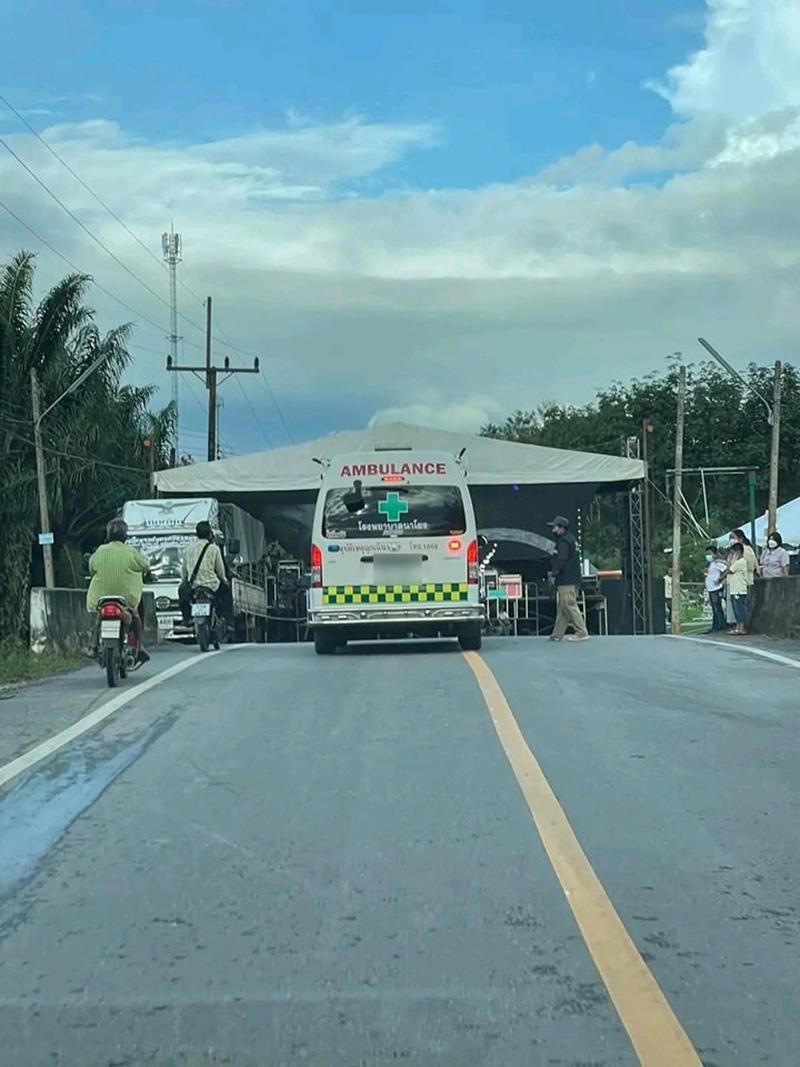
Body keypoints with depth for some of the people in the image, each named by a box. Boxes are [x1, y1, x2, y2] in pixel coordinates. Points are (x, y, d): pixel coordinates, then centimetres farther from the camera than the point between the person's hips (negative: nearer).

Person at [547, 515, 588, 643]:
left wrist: (555, 574, -12)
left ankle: (582, 632, -7)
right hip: (573, 580, 11)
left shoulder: (564, 541, -13)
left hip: (566, 581, -11)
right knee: (562, 607, 10)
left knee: (569, 606, -8)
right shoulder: (570, 539, 20)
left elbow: (561, 559, -22)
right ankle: (557, 634, 13)